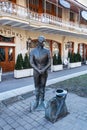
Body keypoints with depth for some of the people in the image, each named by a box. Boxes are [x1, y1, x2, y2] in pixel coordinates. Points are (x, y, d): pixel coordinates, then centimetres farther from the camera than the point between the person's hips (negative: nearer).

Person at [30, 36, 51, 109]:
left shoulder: (47, 51, -9)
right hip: (36, 72, 1)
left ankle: (42, 101, 27)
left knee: (42, 87, 10)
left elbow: (49, 63, -10)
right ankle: (37, 101, 28)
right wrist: (38, 70, -21)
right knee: (37, 87, 11)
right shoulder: (33, 51, -8)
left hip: (44, 71, 0)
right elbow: (31, 63, -12)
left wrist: (43, 70, -20)